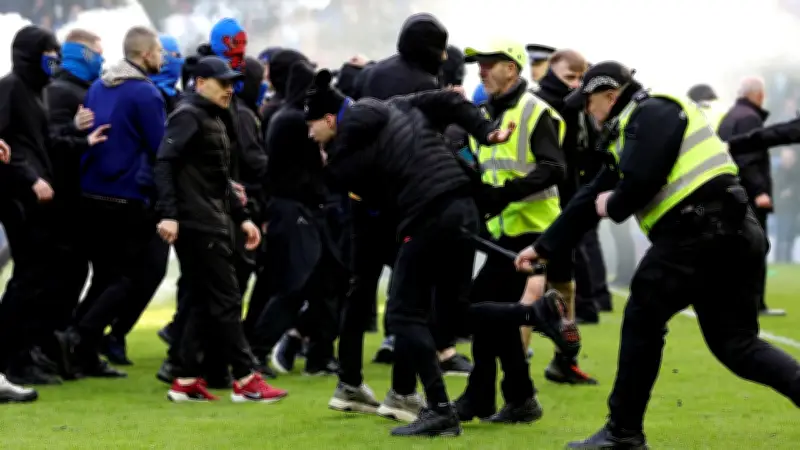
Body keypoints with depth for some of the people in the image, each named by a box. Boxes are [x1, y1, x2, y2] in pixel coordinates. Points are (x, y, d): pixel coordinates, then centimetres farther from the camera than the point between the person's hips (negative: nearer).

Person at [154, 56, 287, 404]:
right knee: (226, 300, -7)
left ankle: (187, 381, 11)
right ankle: (245, 380, -3)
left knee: (203, 303, 9)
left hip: (213, 225, 10)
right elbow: (164, 163, -20)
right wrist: (168, 215, -28)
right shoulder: (188, 117, -9)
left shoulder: (215, 120, 21)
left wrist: (242, 218, 21)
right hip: (197, 226, -10)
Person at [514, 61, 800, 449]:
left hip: (698, 234, -10)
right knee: (735, 343, 9)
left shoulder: (653, 113, -3)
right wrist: (543, 247, 34)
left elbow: (641, 180, -18)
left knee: (643, 320, 1)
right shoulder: (631, 131, 27)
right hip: (730, 236, 10)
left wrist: (614, 207, 3)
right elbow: (592, 198, 31)